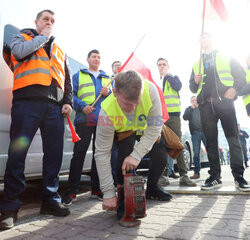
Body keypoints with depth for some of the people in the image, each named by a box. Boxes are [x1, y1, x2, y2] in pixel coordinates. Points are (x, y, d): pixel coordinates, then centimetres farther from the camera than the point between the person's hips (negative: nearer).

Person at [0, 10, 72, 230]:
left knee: (54, 154, 1)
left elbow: (67, 80, 24)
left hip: (55, 106, 4)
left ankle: (51, 200, 12)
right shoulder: (23, 37, 19)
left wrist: (68, 102, 9)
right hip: (27, 102, -4)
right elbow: (18, 51, -6)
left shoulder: (59, 50, 29)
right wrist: (43, 37, 7)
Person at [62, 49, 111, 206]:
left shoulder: (107, 78, 24)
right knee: (79, 153, -7)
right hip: (84, 120, -3)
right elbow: (71, 95, 4)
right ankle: (72, 190, -1)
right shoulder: (78, 76, 16)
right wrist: (82, 106, -13)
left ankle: (97, 189, 14)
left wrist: (108, 93, -2)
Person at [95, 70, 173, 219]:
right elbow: (102, 154, -33)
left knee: (161, 158, -4)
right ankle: (125, 200, -1)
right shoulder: (107, 112, -39)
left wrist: (137, 155, -39)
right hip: (124, 132, -2)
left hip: (147, 129, 3)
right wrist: (108, 193, -31)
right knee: (125, 160, -26)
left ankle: (152, 189, 28)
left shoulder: (150, 90, -39)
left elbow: (155, 127, -29)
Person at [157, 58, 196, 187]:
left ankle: (183, 175, -8)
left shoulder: (174, 77, 17)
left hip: (173, 114, -2)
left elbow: (178, 86, -6)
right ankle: (163, 175, 5)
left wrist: (167, 75, 1)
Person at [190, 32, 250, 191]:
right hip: (206, 105, 3)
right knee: (211, 141, 0)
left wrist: (235, 88, -7)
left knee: (233, 138, -9)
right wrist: (195, 81, 1)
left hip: (224, 101, -2)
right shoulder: (196, 64, 25)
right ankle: (215, 176, 5)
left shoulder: (225, 57, 18)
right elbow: (193, 87, 24)